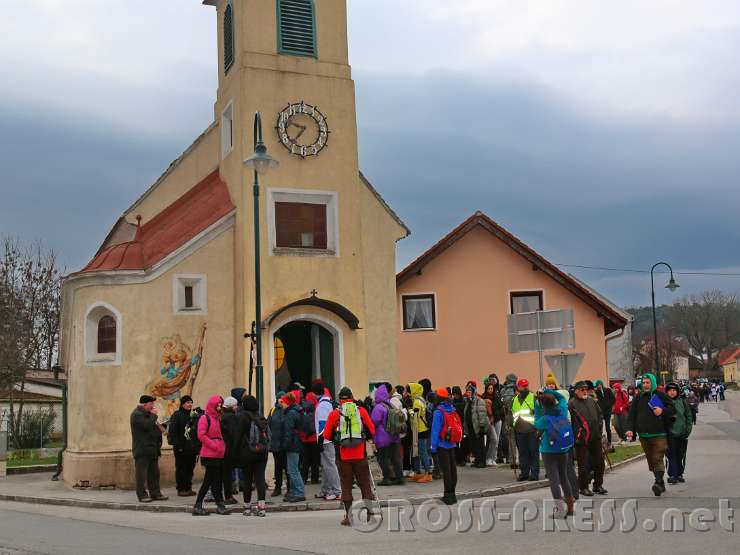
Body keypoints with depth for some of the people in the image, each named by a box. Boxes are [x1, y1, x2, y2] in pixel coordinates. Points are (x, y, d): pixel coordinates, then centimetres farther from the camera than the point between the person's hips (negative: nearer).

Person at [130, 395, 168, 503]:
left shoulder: (147, 414, 20)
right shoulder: (136, 415, -11)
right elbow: (147, 425, -24)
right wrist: (153, 415, -12)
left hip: (152, 449, 10)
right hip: (142, 450, -10)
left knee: (154, 473, 11)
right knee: (142, 474, -5)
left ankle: (155, 493, 16)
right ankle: (142, 495, 0)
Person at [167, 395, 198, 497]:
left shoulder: (192, 416, 15)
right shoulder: (176, 415, -5)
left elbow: (197, 431, 19)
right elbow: (172, 431, -12)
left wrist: (197, 445, 11)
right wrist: (177, 444, -18)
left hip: (191, 447, 6)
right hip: (181, 448, -6)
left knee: (190, 468, 9)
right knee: (181, 469, -1)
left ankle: (188, 488, 17)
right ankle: (181, 489, 5)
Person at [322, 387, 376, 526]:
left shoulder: (335, 413, 0)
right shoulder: (361, 411, 2)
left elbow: (326, 435, 2)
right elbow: (372, 431, 4)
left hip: (343, 455, 0)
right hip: (360, 454, 1)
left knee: (346, 486, 8)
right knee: (365, 484, 9)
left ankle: (348, 516, 5)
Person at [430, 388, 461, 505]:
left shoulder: (438, 412, -14)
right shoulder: (453, 410, 5)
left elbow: (435, 430, -15)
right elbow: (458, 426, 9)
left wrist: (433, 445, -10)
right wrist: (456, 440, 16)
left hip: (442, 444, -6)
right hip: (452, 444, 6)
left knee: (446, 469, -3)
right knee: (453, 468, 11)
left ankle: (448, 495, -2)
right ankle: (452, 494, 19)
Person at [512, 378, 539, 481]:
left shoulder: (534, 397, 4)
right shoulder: (514, 400, 18)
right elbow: (510, 414, 27)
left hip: (532, 429, -4)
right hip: (519, 430, 4)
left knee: (533, 452, -2)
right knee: (522, 452, 7)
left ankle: (534, 473, 2)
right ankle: (524, 473, 13)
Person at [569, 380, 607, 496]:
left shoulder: (592, 400, 12)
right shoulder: (572, 404, -8)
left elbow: (600, 415, 21)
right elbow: (568, 421, -11)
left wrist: (599, 426, 11)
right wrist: (575, 434, -14)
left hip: (595, 437, 6)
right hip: (581, 439, -6)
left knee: (599, 462, 11)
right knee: (583, 464, -1)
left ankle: (598, 485, 25)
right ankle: (583, 487, 11)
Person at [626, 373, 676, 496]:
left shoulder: (661, 396, 1)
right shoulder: (639, 398, 11)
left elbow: (673, 409, 4)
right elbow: (631, 414, 10)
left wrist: (662, 411, -14)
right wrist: (630, 429, -3)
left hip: (659, 435, -4)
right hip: (643, 435, 4)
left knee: (658, 459, -15)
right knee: (651, 461, 9)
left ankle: (658, 483, -20)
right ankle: (661, 484, 20)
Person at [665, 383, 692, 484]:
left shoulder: (682, 401, 3)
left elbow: (689, 415, 7)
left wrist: (688, 429, 0)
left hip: (682, 433, 2)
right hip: (670, 433, -2)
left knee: (681, 456, 10)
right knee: (671, 456, -4)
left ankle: (679, 474, 21)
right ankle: (672, 475, 0)